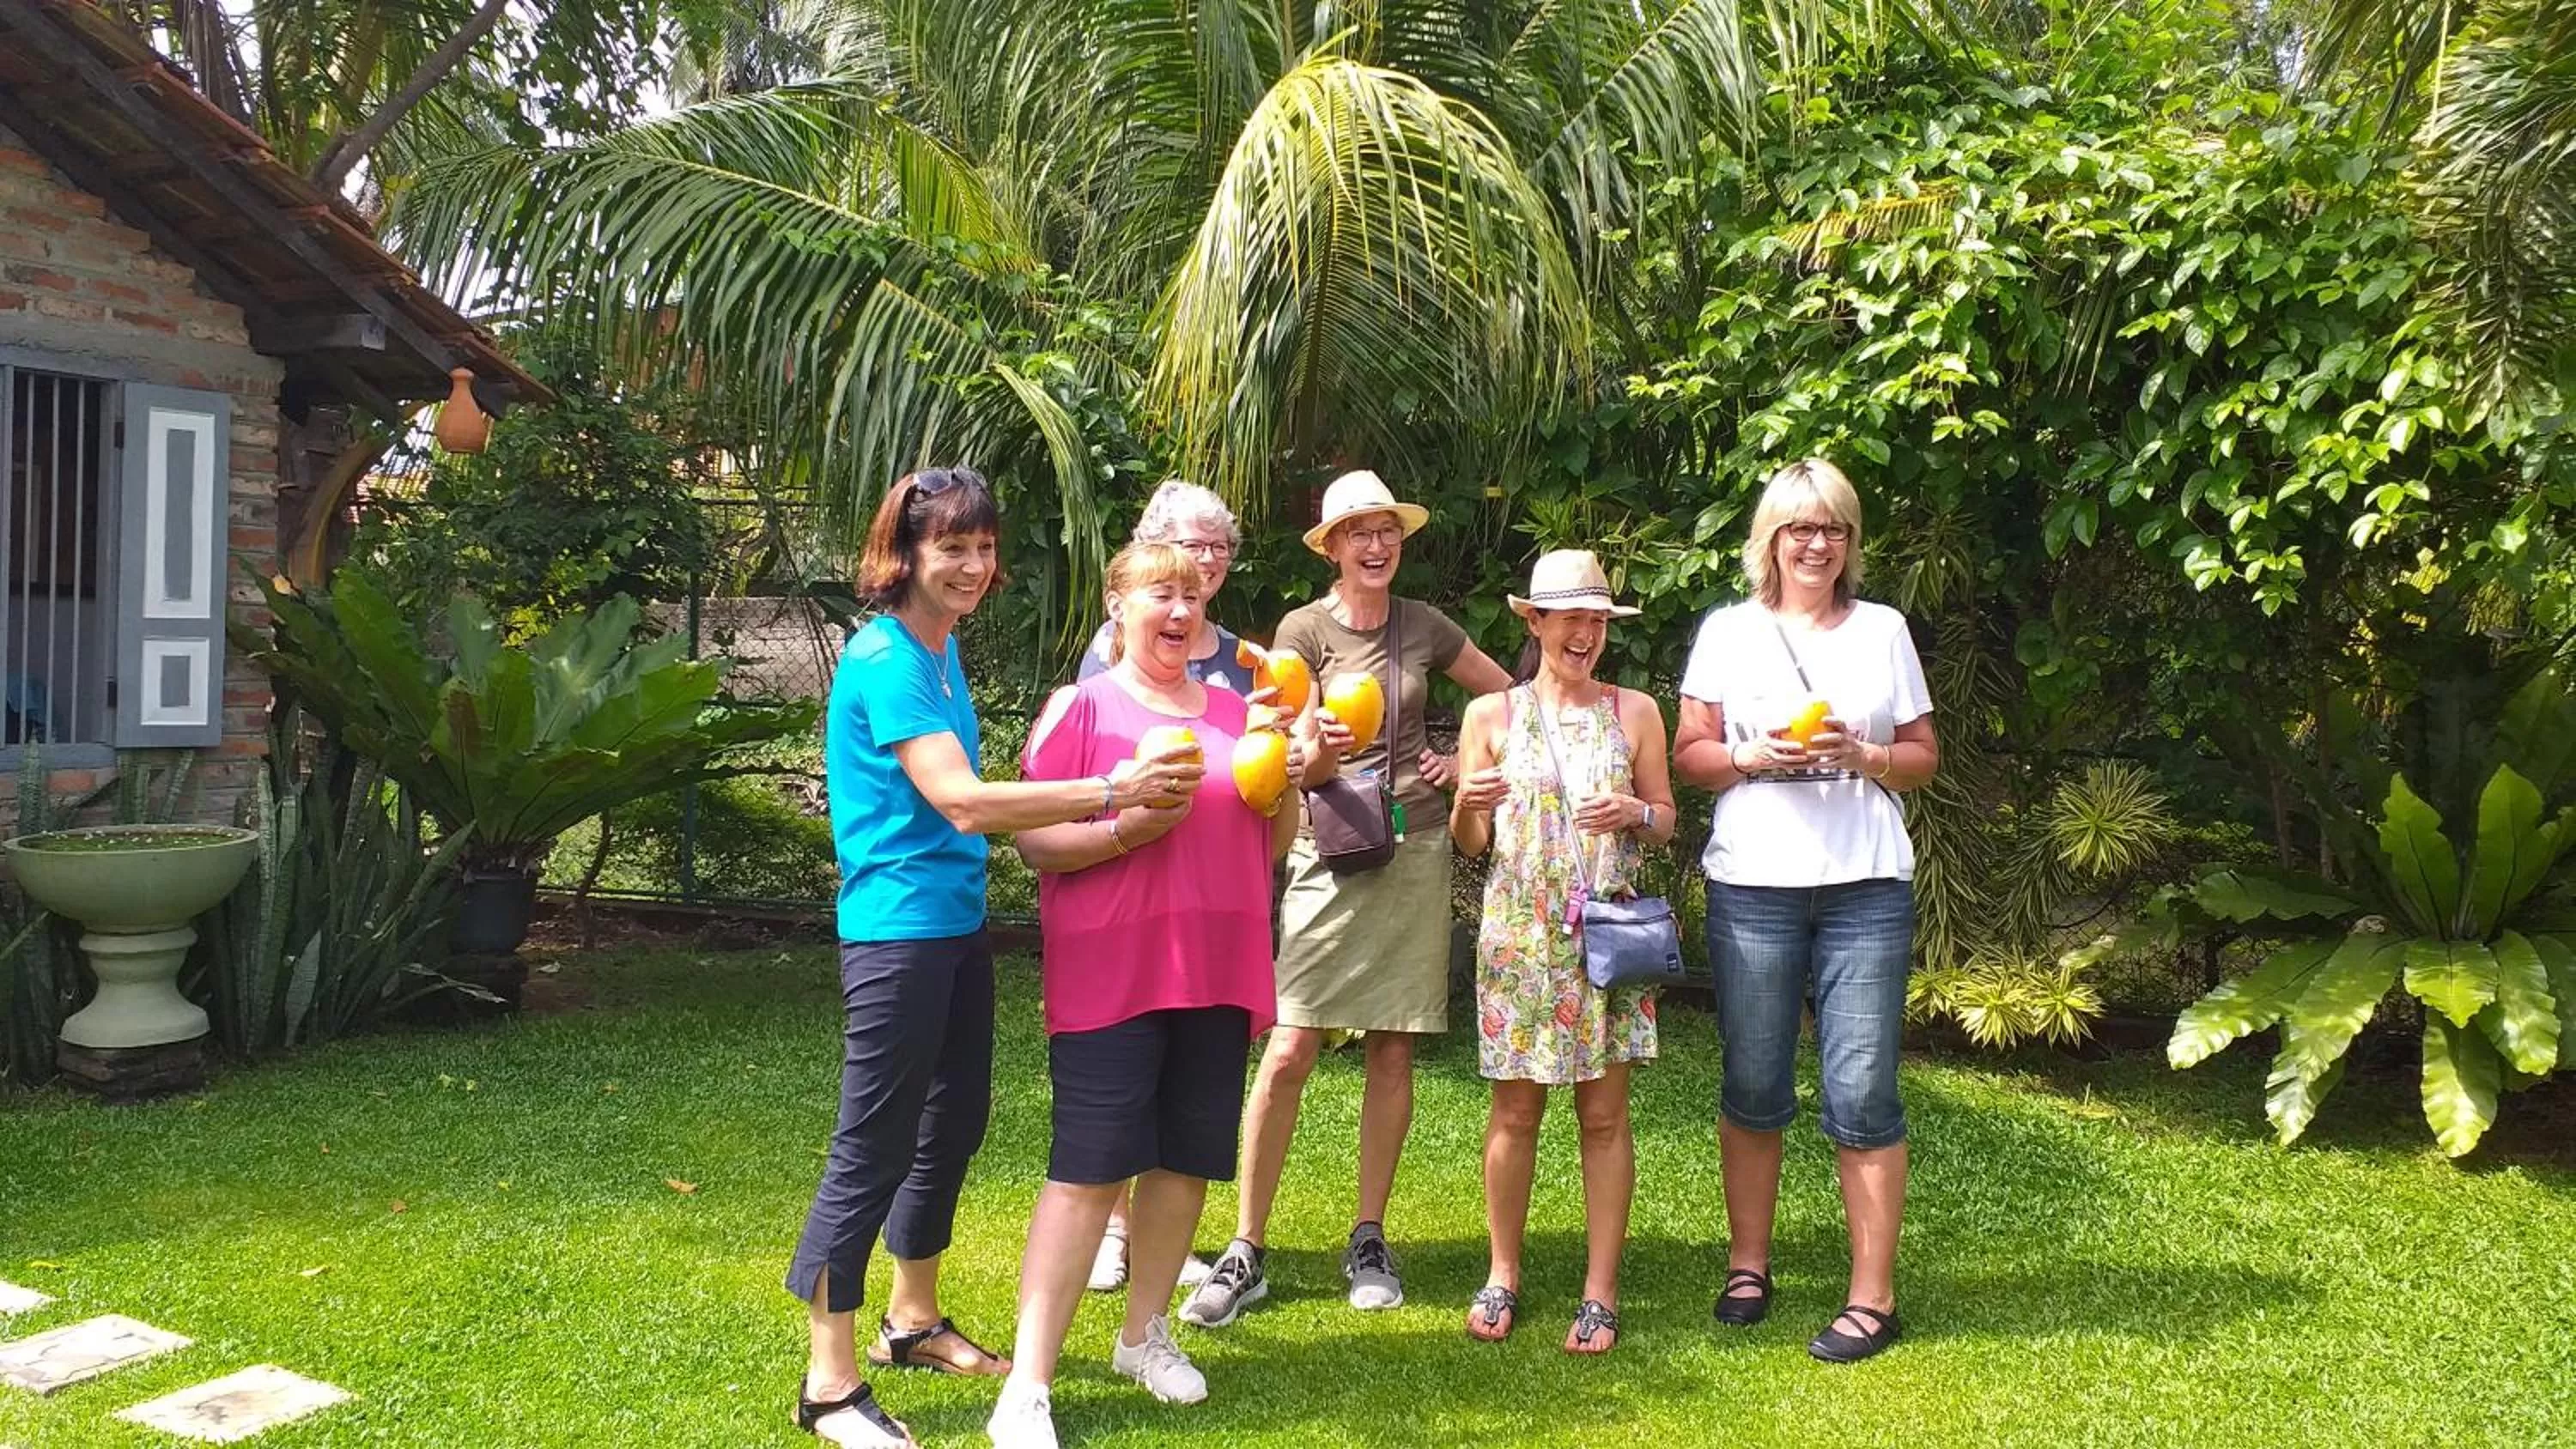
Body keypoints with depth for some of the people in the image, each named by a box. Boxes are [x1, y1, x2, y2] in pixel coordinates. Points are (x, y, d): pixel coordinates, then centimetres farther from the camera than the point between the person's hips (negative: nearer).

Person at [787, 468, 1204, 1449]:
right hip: (898, 928, -10)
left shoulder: (943, 648, 11)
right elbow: (961, 801, -27)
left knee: (955, 1121, 19)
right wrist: (1114, 792, -29)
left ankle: (913, 1322, 36)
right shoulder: (885, 658, -18)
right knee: (873, 1147, -3)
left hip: (958, 920, 10)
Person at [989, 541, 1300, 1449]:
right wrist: (1132, 826, -22)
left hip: (1217, 973, 5)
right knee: (1088, 1169, -7)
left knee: (1185, 1159, 11)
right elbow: (1036, 842, -7)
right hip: (1111, 977, -5)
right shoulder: (1082, 707, -2)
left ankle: (1145, 1333, 30)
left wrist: (1284, 785, -2)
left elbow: (1270, 846, 18)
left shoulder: (1233, 713, 13)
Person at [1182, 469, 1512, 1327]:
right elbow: (1302, 766, -5)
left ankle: (1369, 1240, 18)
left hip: (1416, 851, 3)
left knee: (1393, 1050, 5)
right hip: (1331, 851, -3)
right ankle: (1245, 1253, 0)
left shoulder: (1425, 626, 8)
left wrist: (1464, 759, 8)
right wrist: (1322, 749, -27)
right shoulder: (1304, 630, 0)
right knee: (1288, 1051, -9)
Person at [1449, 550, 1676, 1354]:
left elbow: (1666, 817, 11)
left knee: (1604, 1113, 3)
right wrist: (1469, 803, -17)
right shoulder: (1491, 715, 3)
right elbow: (1468, 841, 5)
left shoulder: (1635, 712, 6)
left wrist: (1634, 813, -11)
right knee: (1515, 1109, 4)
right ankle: (1502, 1275, 19)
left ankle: (1600, 1291, 13)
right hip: (1518, 934, 0)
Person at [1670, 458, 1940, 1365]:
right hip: (1753, 885, 0)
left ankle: (1872, 1298, 7)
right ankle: (1748, 1265, 24)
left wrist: (1861, 756, -8)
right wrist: (1754, 757, -12)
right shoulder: (1729, 630, 8)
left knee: (1861, 1092, -3)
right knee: (1753, 1086, 7)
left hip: (1867, 887, 0)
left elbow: (1924, 756, 11)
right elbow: (1689, 754, 7)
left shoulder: (1883, 629, 11)